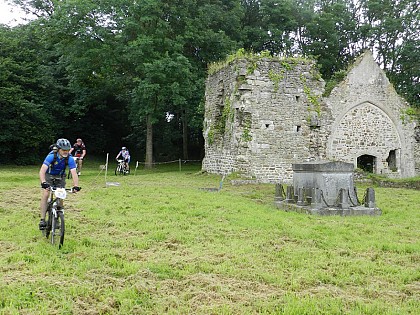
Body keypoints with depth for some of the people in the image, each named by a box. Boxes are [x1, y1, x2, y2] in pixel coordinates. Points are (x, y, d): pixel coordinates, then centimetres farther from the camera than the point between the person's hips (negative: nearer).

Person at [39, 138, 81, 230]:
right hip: (49, 176, -2)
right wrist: (43, 182, -57)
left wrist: (76, 186, -48)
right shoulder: (51, 156, -32)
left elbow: (74, 173, -33)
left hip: (60, 177, 2)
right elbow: (42, 171, -41)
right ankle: (42, 219, -13)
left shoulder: (70, 158, -26)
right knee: (45, 195, -18)